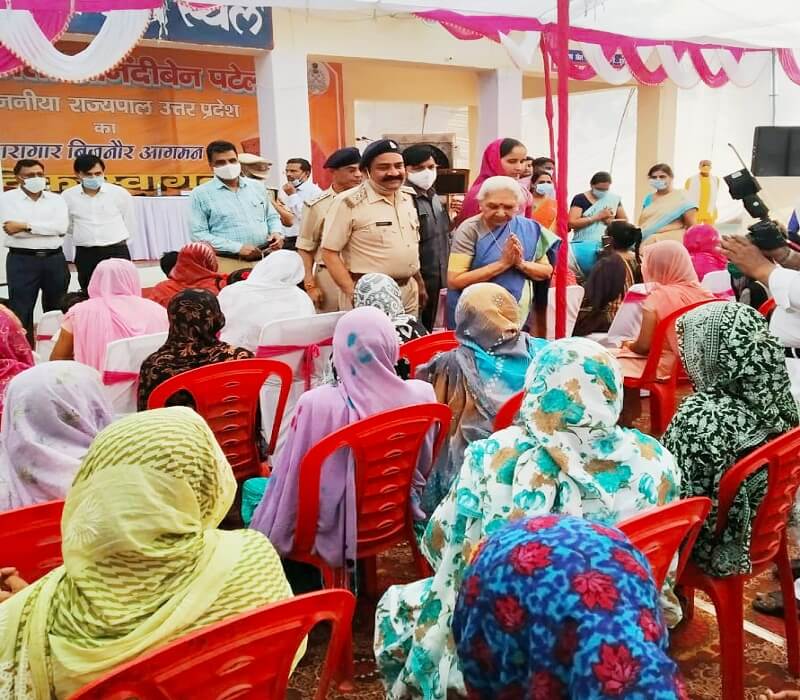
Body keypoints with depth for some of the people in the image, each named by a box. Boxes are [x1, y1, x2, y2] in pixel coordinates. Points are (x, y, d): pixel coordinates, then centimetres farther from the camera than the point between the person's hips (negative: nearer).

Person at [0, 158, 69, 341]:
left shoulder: (56, 199, 8)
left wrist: (26, 226, -12)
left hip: (54, 259, 3)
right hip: (21, 260, -3)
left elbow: (62, 227, -9)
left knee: (56, 310, 12)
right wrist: (48, 228, -9)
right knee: (20, 312, -1)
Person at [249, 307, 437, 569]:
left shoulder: (318, 404, -29)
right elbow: (427, 468, 0)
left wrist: (272, 534, -1)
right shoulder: (422, 394, -17)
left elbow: (291, 479, -17)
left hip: (338, 528, -5)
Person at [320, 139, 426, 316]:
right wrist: (353, 294, -18)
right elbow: (329, 252, -13)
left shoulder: (408, 198, 8)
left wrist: (420, 283, 16)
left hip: (409, 293, 6)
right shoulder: (349, 202, -12)